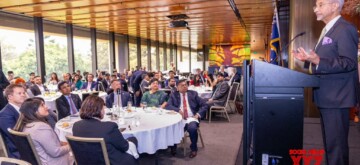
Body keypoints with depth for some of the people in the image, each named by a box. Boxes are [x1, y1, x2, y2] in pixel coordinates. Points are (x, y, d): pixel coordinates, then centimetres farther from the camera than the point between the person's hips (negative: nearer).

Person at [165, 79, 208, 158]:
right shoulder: (174, 95, 11)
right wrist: (178, 110, -18)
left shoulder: (193, 93, 11)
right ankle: (173, 147, -2)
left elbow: (204, 105, 9)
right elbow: (168, 106, -3)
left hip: (191, 118, 0)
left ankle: (194, 149, -6)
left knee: (192, 128, -32)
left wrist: (198, 114, -7)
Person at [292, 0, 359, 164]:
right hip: (327, 95, 10)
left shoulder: (345, 29, -14)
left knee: (336, 142, -2)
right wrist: (308, 59, 8)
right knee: (330, 140, 20)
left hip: (336, 96, -10)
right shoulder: (327, 30, 16)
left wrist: (317, 61, -33)